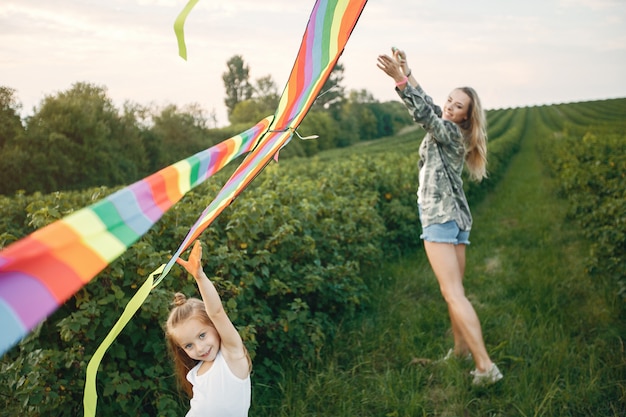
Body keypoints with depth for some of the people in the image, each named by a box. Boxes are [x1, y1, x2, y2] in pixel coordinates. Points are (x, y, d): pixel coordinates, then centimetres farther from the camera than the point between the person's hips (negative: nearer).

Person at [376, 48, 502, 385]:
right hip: (457, 217, 10)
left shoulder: (450, 132, -8)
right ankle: (460, 350, 22)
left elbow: (423, 113, -25)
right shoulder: (450, 131, 16)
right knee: (454, 291, 13)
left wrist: (400, 79, -32)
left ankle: (485, 366, -17)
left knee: (453, 293, -13)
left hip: (440, 216, -10)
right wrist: (406, 73, 19)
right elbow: (427, 104, 24)